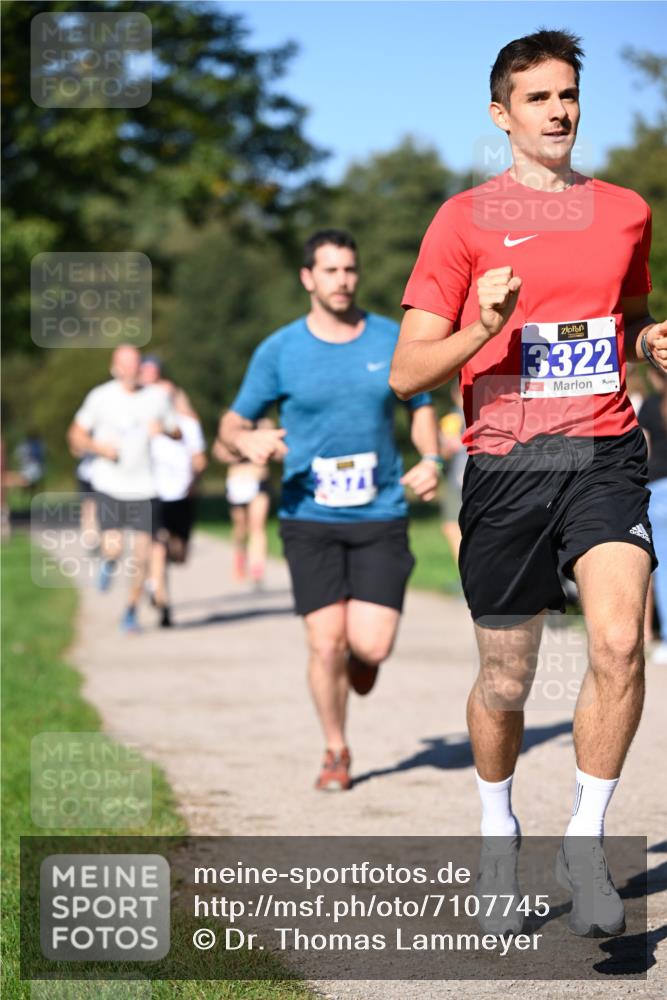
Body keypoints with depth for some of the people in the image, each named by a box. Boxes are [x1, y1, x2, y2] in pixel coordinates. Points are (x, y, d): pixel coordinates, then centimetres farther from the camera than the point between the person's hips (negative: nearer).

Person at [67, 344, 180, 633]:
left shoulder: (158, 397, 3)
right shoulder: (100, 397, -2)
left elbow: (177, 434, 11)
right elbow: (76, 435, 6)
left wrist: (164, 430, -11)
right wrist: (98, 447, -13)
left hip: (144, 487, 1)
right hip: (109, 486, -1)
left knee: (142, 555, -2)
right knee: (113, 548, -14)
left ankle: (131, 610, 19)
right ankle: (108, 562, 25)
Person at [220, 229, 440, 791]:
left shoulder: (393, 341, 3)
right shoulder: (279, 351, -1)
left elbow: (421, 406, 17)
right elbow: (233, 423, 5)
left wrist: (430, 459, -2)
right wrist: (248, 440, -19)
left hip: (380, 516, 1)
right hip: (310, 517, 0)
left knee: (371, 645, -11)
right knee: (326, 644, -4)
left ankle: (362, 655, 29)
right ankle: (336, 753, 19)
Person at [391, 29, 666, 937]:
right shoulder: (466, 220, 1)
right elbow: (407, 373, -2)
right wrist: (482, 330, -20)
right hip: (506, 465, -1)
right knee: (505, 680, 6)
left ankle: (586, 844, -4)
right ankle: (498, 832, 34)